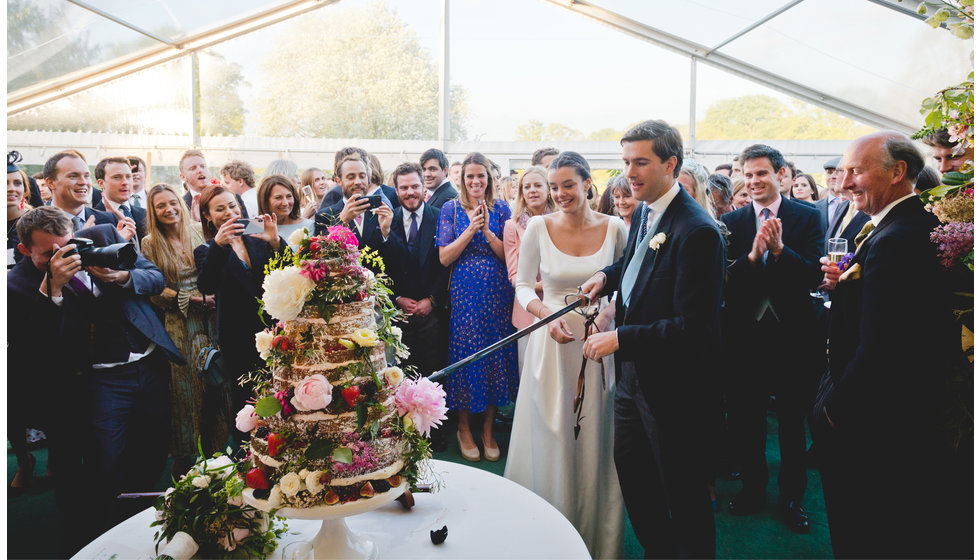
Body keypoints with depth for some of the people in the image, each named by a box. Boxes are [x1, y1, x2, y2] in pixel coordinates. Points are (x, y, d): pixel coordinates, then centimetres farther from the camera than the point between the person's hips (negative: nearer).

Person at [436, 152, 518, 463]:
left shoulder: (501, 209, 5)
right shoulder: (451, 209, 2)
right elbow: (444, 258, -5)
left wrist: (487, 231, -15)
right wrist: (470, 230, -15)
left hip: (498, 294, 2)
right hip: (464, 294, -1)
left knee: (496, 355, 5)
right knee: (465, 355, 1)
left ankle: (488, 430, 20)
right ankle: (464, 428, 20)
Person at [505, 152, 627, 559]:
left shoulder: (615, 228, -2)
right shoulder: (538, 227, -3)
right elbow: (524, 286, 2)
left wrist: (609, 312, -12)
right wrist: (547, 315, -15)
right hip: (551, 341, 0)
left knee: (595, 441, 10)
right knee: (551, 438, 8)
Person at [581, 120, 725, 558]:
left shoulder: (696, 231, -24)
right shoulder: (643, 214, 4)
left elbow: (693, 325, -26)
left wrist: (619, 338, -23)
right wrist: (607, 275, 5)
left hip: (675, 386, -9)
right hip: (634, 373, 9)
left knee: (684, 494, 8)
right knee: (630, 467, 23)